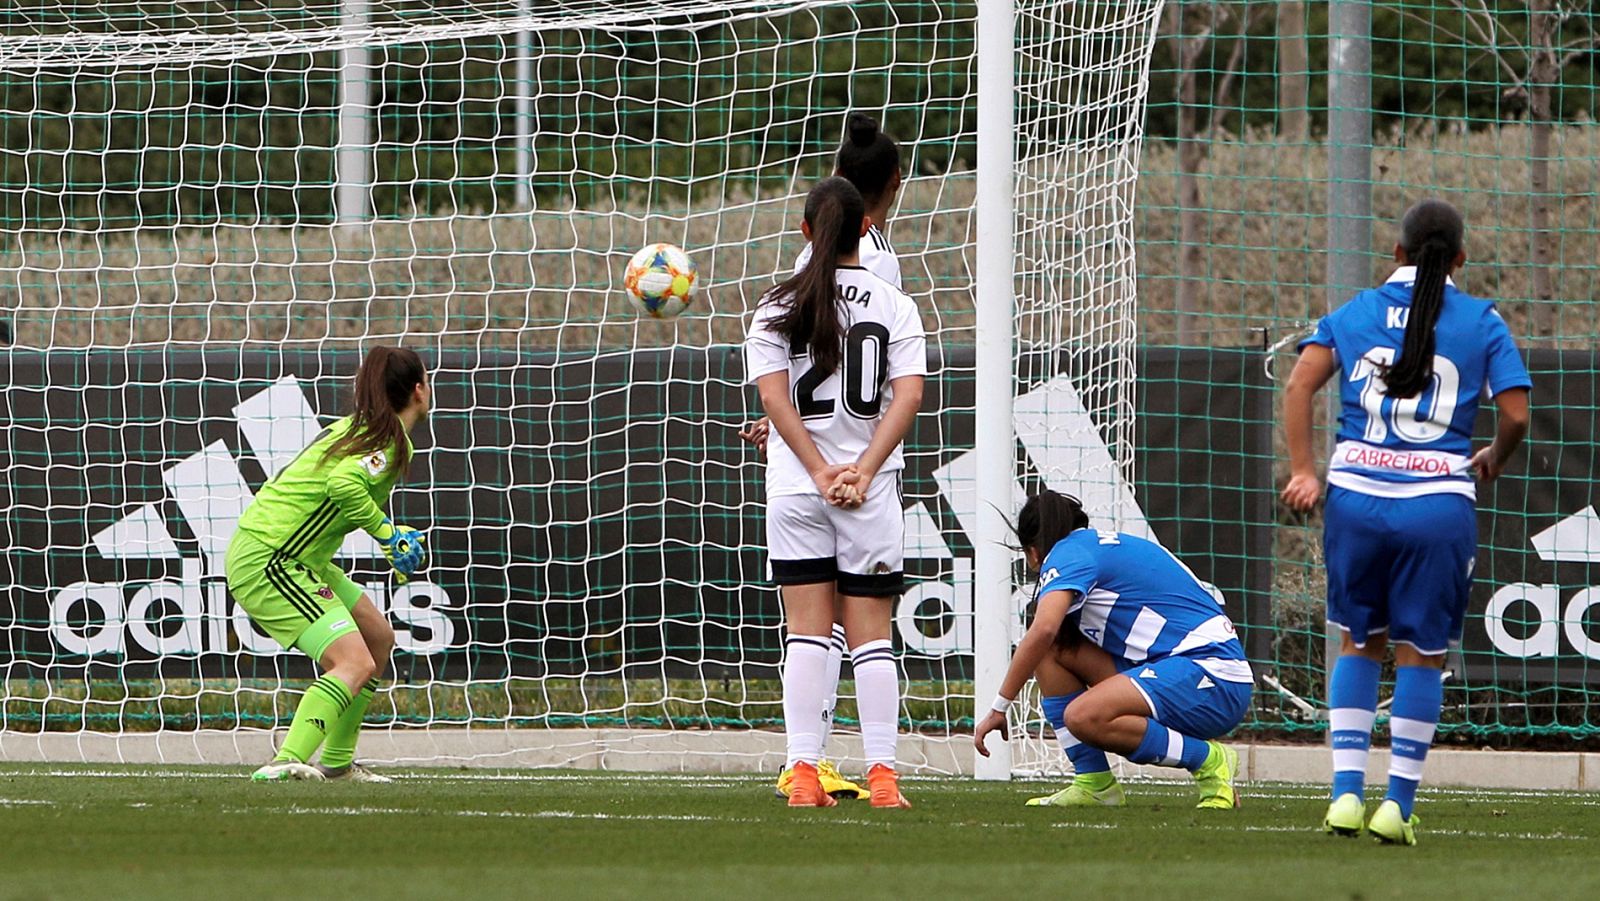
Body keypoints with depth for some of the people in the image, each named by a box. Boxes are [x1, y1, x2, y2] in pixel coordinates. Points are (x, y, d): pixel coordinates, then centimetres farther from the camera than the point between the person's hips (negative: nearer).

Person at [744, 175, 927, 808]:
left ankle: (804, 773, -5)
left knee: (805, 634, 3)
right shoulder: (893, 305, 1)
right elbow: (909, 395, -8)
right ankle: (882, 775, -3)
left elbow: (774, 397, -6)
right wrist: (863, 471, -11)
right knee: (871, 636, 4)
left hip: (796, 489, 0)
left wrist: (821, 473, -8)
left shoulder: (778, 306, 2)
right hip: (870, 493, 0)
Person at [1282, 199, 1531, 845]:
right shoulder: (1482, 322, 4)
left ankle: (1346, 792, 8)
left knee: (1359, 643, 17)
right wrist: (1495, 458, 19)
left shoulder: (1354, 312, 9)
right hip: (1439, 499, -2)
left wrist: (1302, 471, -3)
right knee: (1421, 653, 9)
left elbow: (1300, 384, -3)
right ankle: (1398, 804, 7)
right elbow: (1516, 416, -2)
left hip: (1357, 494, 2)